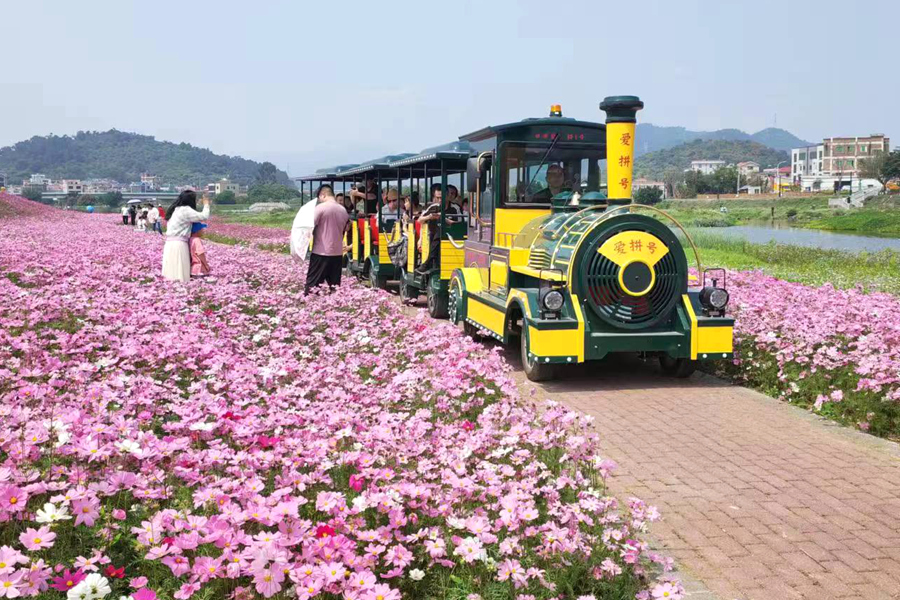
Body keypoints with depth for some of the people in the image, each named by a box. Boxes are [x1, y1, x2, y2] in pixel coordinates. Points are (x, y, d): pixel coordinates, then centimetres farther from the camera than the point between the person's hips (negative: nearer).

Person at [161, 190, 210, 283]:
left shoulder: (176, 209, 17)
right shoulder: (186, 210, -10)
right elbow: (204, 216, -14)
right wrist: (206, 204, 3)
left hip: (170, 243, 9)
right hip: (178, 244, -9)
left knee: (173, 272, 6)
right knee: (180, 274, -9)